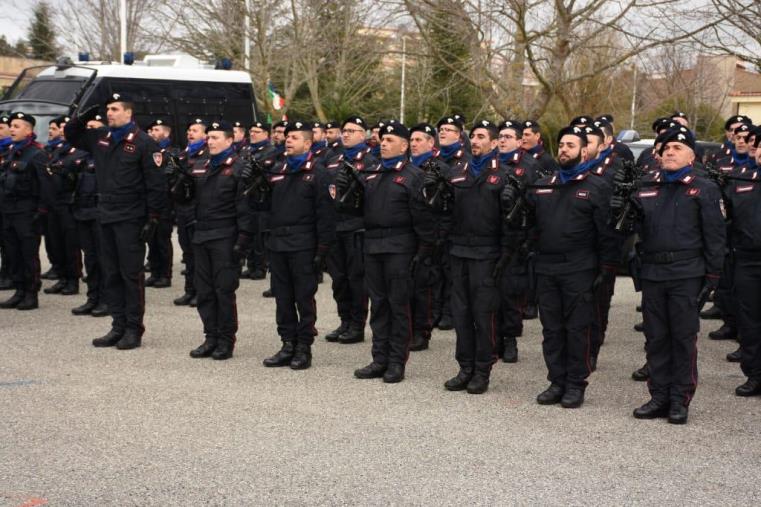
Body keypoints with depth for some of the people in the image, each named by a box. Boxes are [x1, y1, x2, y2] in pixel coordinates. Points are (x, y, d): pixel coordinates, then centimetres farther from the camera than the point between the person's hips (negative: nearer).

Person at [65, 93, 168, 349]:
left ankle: (134, 329, 6)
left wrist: (153, 219, -14)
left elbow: (156, 184, -11)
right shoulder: (101, 137, 10)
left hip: (130, 219, -7)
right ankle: (118, 326, 18)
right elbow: (71, 134, 26)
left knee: (131, 274, -1)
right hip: (106, 217, 7)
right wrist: (83, 116, 5)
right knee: (111, 275, 10)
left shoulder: (143, 143, -9)